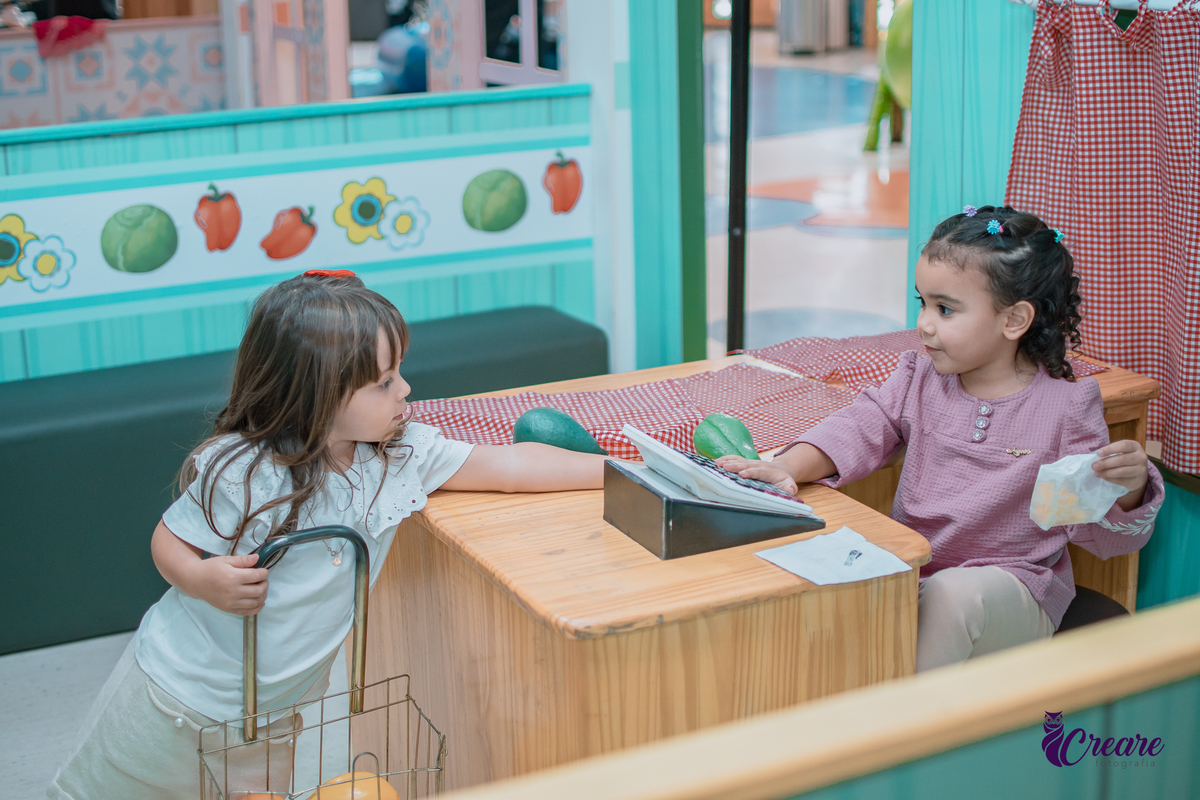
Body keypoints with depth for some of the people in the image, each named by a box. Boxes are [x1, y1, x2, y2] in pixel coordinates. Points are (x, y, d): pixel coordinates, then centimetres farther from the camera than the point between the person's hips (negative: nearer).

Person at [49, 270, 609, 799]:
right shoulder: (240, 473, -24)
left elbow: (508, 467, -6)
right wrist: (203, 578, -33)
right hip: (174, 701, -4)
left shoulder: (402, 453, -11)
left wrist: (617, 470, -9)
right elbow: (169, 542, -12)